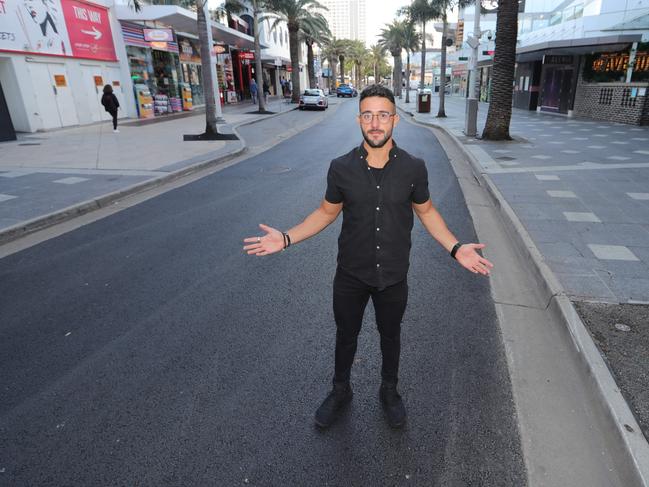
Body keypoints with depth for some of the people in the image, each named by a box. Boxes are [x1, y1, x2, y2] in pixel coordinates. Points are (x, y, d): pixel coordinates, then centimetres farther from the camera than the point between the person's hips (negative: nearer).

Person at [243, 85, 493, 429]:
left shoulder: (413, 168, -11)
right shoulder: (341, 168, -11)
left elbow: (426, 211, 2)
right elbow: (327, 212, 0)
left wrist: (455, 248, -9)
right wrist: (286, 238, -11)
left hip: (393, 276, 0)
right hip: (351, 275, 0)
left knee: (390, 335, 21)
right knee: (346, 335, 19)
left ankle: (389, 391, 48)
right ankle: (341, 390, 46)